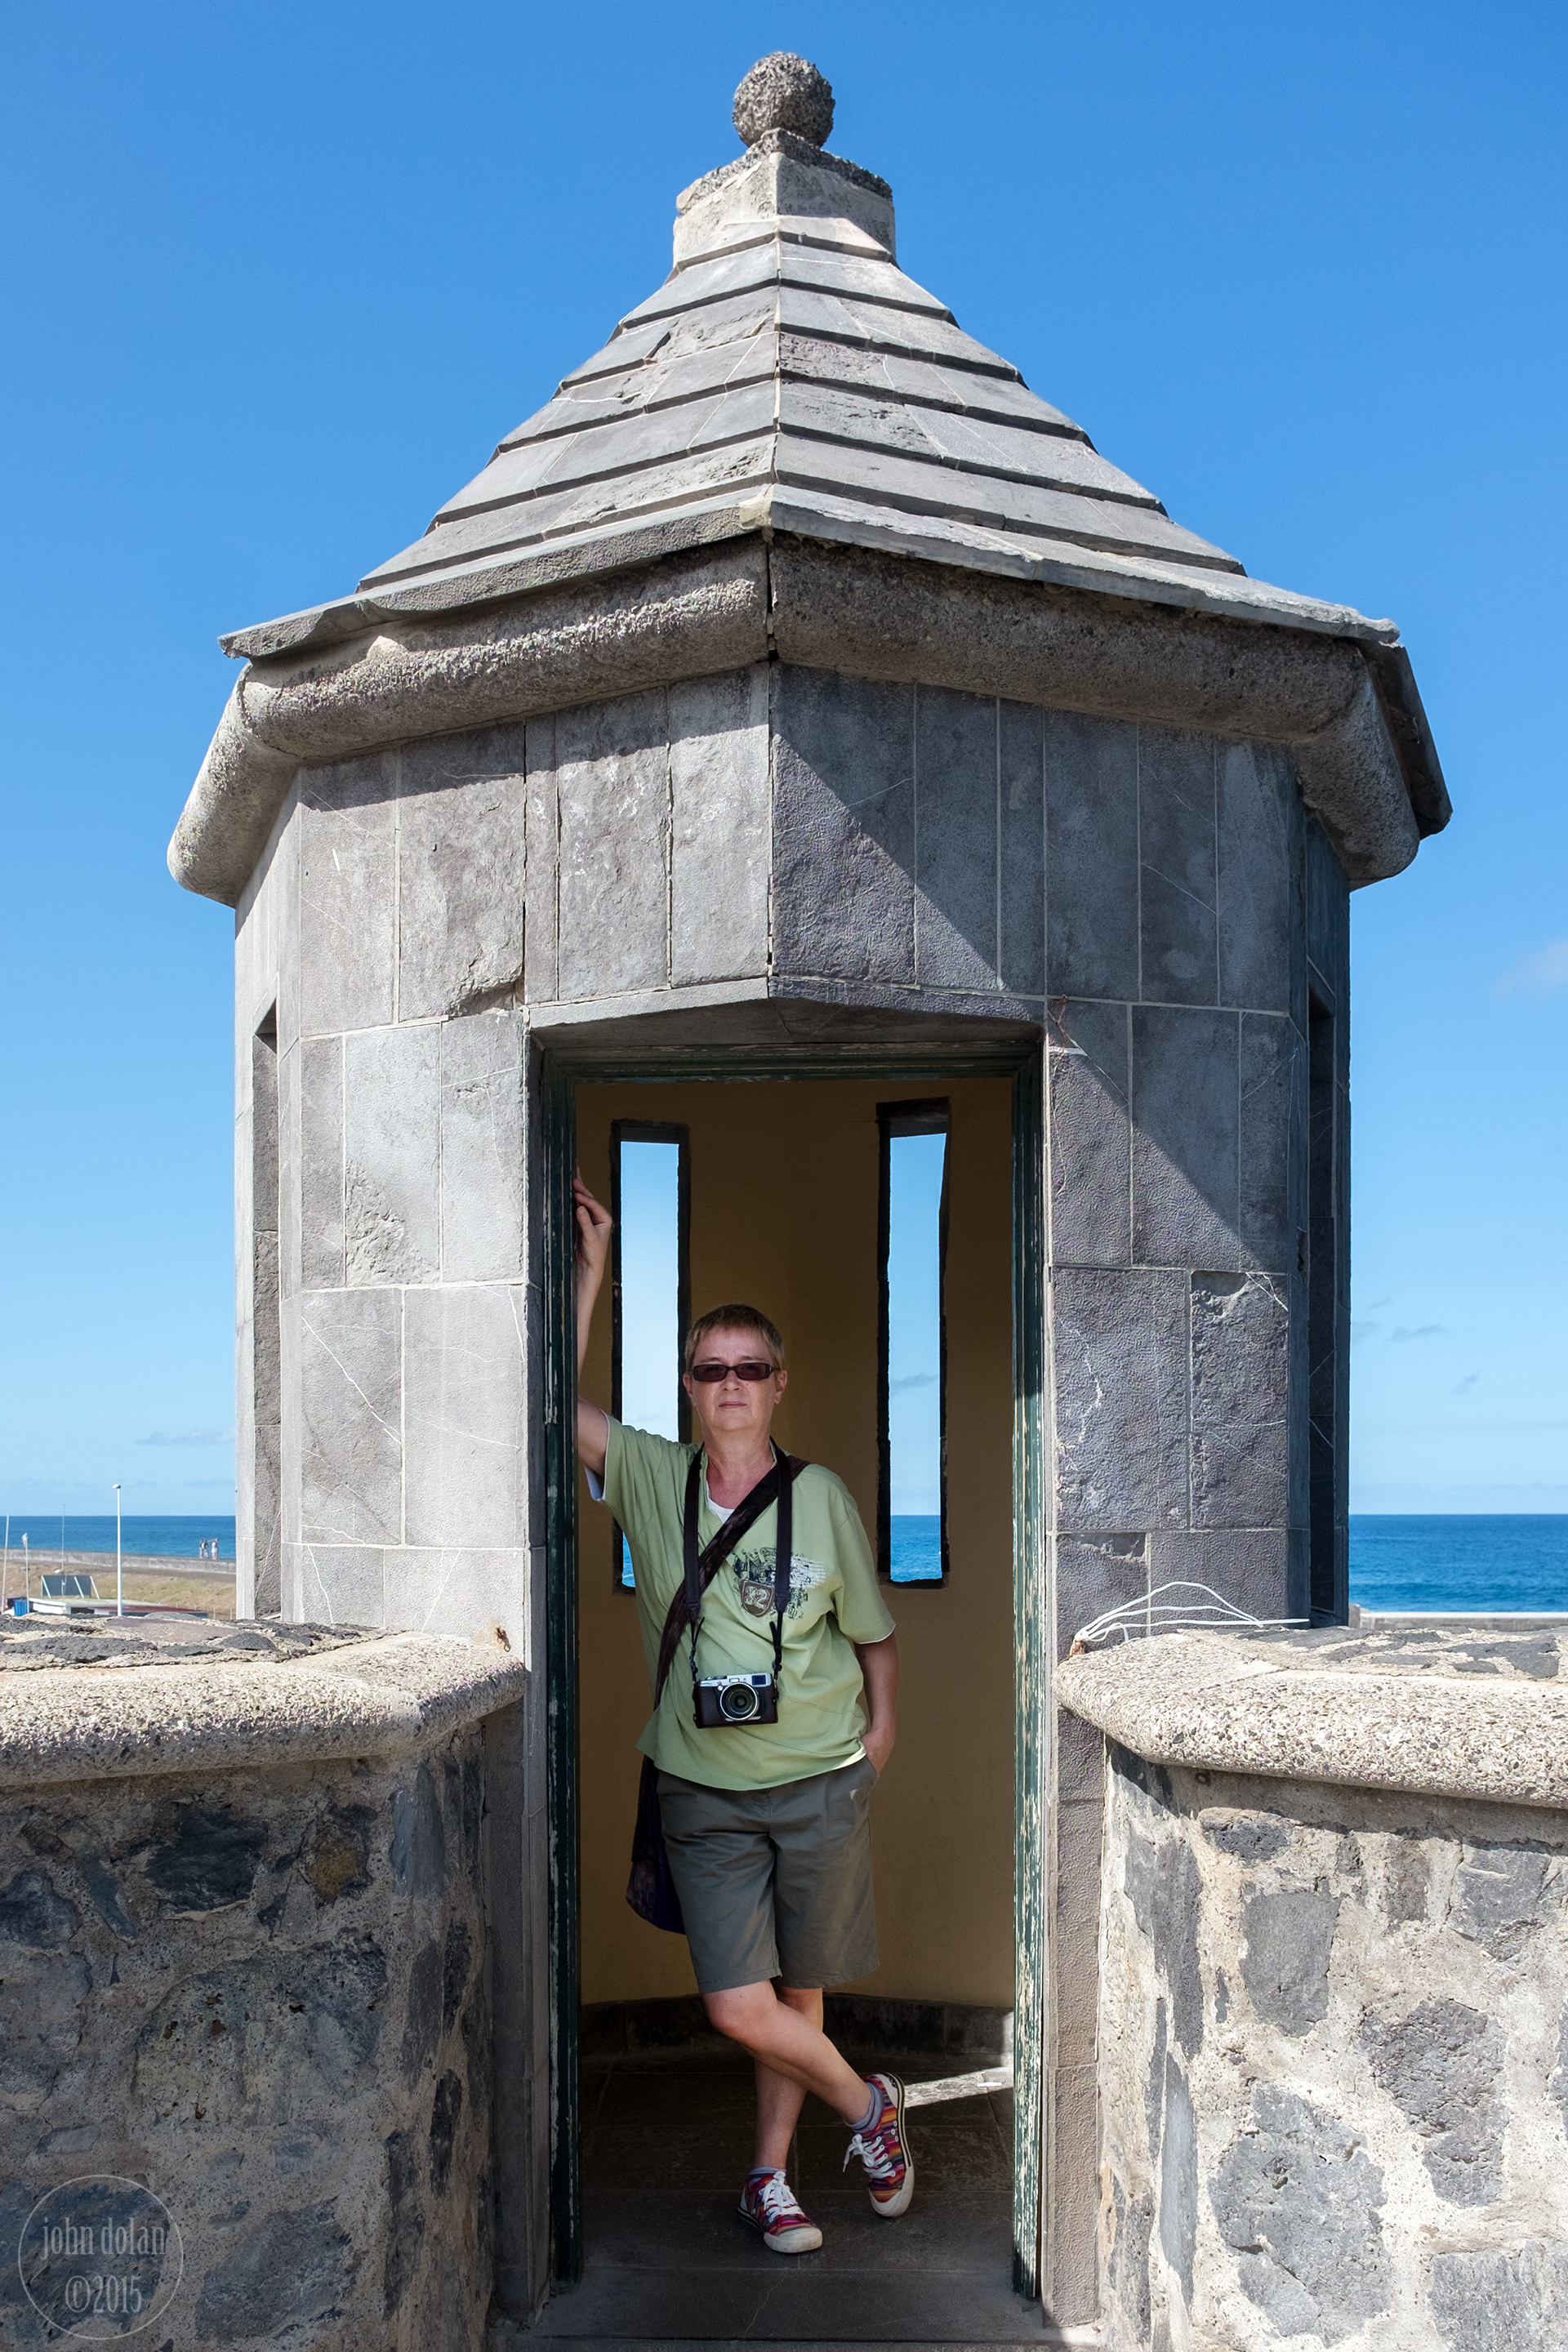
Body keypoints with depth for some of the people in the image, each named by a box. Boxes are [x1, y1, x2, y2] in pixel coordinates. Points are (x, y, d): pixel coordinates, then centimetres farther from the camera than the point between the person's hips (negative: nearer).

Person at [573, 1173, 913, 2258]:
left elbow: (874, 1632, 8)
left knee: (798, 1995, 11)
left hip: (819, 1784, 0)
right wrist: (593, 1266, -12)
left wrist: (879, 1733, 2)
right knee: (739, 2009, -4)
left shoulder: (822, 1498, -4)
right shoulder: (652, 1479, -3)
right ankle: (868, 2106, 24)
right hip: (705, 1792, 1)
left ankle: (770, 2177, 33)